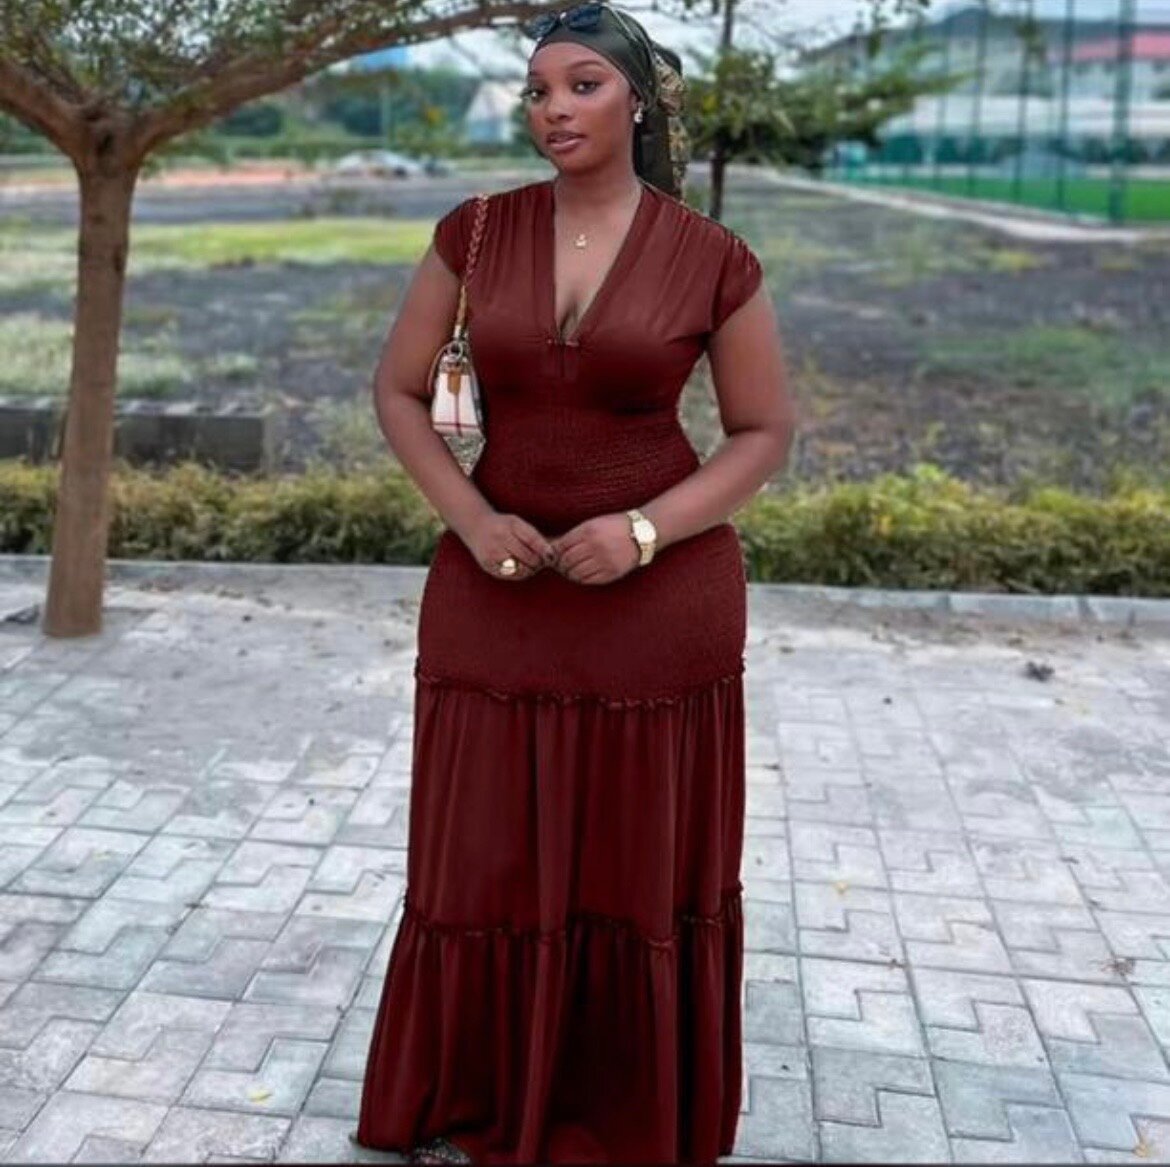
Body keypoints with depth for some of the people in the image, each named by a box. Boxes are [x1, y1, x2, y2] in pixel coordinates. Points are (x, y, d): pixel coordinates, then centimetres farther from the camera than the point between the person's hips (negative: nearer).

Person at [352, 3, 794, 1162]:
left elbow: (765, 431, 0)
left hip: (659, 599, -1)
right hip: (493, 588, 2)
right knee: (488, 859, 12)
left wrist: (643, 531, -15)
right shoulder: (476, 233, -1)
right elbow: (398, 390, 4)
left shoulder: (712, 259, -6)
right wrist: (470, 519, -10)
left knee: (642, 865, 11)